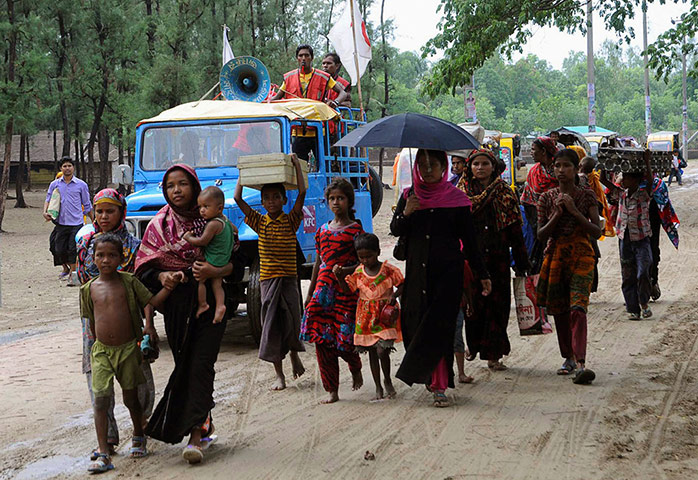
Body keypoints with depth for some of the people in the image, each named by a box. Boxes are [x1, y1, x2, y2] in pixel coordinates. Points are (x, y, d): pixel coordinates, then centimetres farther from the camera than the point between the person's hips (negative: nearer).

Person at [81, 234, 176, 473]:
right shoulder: (89, 289, 2)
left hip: (128, 349, 0)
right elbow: (92, 322, 12)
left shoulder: (129, 282, -2)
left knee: (131, 397, 12)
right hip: (101, 352, 0)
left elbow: (152, 302, -2)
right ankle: (103, 453, -8)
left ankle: (138, 437, 37)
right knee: (101, 398, -10)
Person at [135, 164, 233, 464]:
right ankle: (204, 427, 23)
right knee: (185, 366, 7)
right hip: (176, 305, 3)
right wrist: (162, 276, -17)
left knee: (201, 365, -12)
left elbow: (233, 262, -2)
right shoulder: (159, 225, 5)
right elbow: (145, 268, 4)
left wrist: (214, 271, -22)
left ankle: (195, 436, -15)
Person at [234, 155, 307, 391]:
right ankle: (279, 375, 8)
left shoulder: (290, 221, 0)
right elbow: (238, 199, 1)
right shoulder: (259, 222, 5)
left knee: (291, 321, 0)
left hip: (289, 278, -1)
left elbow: (302, 193, -9)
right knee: (271, 325, 2)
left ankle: (294, 354, 31)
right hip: (268, 280, 1)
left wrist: (296, 166, -6)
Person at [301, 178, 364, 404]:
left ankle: (356, 370, 29)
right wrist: (310, 293, 19)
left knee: (345, 340, -6)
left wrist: (344, 271, -23)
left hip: (346, 290, -5)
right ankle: (332, 391, 7)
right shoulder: (323, 230, 13)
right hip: (323, 290, 5)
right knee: (321, 339, -1)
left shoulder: (355, 230, -2)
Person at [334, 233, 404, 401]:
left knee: (382, 350, -16)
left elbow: (401, 284, 2)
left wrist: (395, 295, -16)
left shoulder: (388, 270, -6)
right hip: (366, 316, 4)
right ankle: (378, 388, 17)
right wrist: (339, 276, -9)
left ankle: (387, 381, 10)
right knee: (372, 352, 8)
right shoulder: (358, 272, 3)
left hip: (385, 314, -4)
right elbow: (348, 288, 6)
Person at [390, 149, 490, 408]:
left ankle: (439, 385, -9)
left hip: (448, 270, -3)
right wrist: (406, 213, -16)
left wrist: (482, 274, 4)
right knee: (416, 321, 3)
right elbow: (395, 230, 5)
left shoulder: (456, 198, 1)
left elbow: (469, 240, 4)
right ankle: (433, 377, 20)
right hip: (417, 269, 3)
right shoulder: (410, 195, 9)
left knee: (440, 324, -11)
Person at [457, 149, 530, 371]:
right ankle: (473, 344, 21)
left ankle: (493, 355, 8)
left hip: (498, 259, 1)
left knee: (497, 305, 0)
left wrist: (521, 264, 5)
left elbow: (515, 230, 7)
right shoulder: (462, 192, 6)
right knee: (473, 303, -2)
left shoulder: (505, 193, 7)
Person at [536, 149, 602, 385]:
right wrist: (557, 214, -12)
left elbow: (596, 231, -6)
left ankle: (580, 364, -26)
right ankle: (568, 358, 27)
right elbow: (541, 234, 2)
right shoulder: (547, 198, 5)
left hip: (581, 255, -3)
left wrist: (574, 211, -15)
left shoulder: (587, 196, 0)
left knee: (577, 309, -18)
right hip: (555, 256, 4)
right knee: (559, 311, 10)